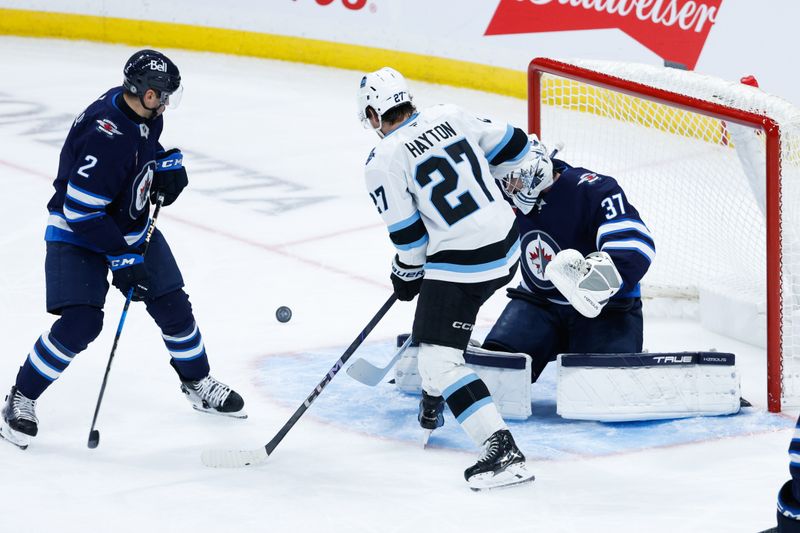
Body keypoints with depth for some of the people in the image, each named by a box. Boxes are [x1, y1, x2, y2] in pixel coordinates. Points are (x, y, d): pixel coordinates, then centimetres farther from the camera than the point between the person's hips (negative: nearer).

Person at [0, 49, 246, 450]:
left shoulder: (143, 112, -9)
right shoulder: (106, 136, -35)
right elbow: (80, 210, -31)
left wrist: (167, 163, -3)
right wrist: (120, 258, -27)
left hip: (132, 225, 8)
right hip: (78, 235, -8)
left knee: (172, 306, 11)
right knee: (80, 323, -18)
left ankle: (198, 385, 33)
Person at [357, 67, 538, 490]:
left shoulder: (384, 161, -10)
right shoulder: (450, 117, 5)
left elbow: (408, 235, -7)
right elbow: (513, 147, 11)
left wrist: (406, 274, 13)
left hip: (460, 264, -8)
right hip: (508, 246, 8)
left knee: (439, 359, -7)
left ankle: (502, 449, -20)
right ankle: (432, 402, 44)